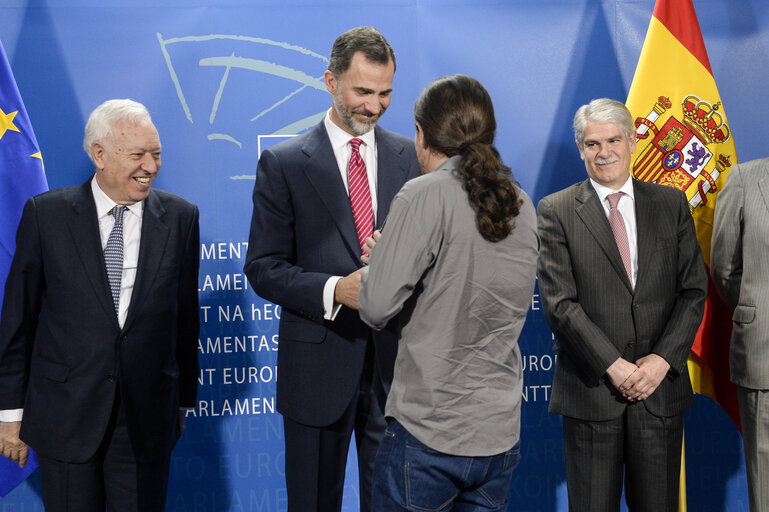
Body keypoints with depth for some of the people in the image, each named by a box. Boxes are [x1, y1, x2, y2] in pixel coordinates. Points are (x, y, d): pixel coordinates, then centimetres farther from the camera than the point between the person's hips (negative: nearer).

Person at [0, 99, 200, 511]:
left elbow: (185, 317, 7)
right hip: (64, 417, -1)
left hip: (147, 421, 1)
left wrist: (184, 401, 11)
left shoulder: (180, 217, 1)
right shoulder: (45, 214, -3)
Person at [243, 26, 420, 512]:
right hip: (319, 363, -2)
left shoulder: (413, 157, 6)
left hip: (396, 360, 2)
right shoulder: (283, 163, -2)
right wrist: (334, 290, -21)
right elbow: (263, 268, -5)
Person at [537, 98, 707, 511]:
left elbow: (693, 291, 5)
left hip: (661, 386, 2)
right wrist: (614, 366, -14)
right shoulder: (556, 211, -1)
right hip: (591, 390, -2)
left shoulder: (671, 204, 8)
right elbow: (558, 303, -8)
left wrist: (663, 359, -9)